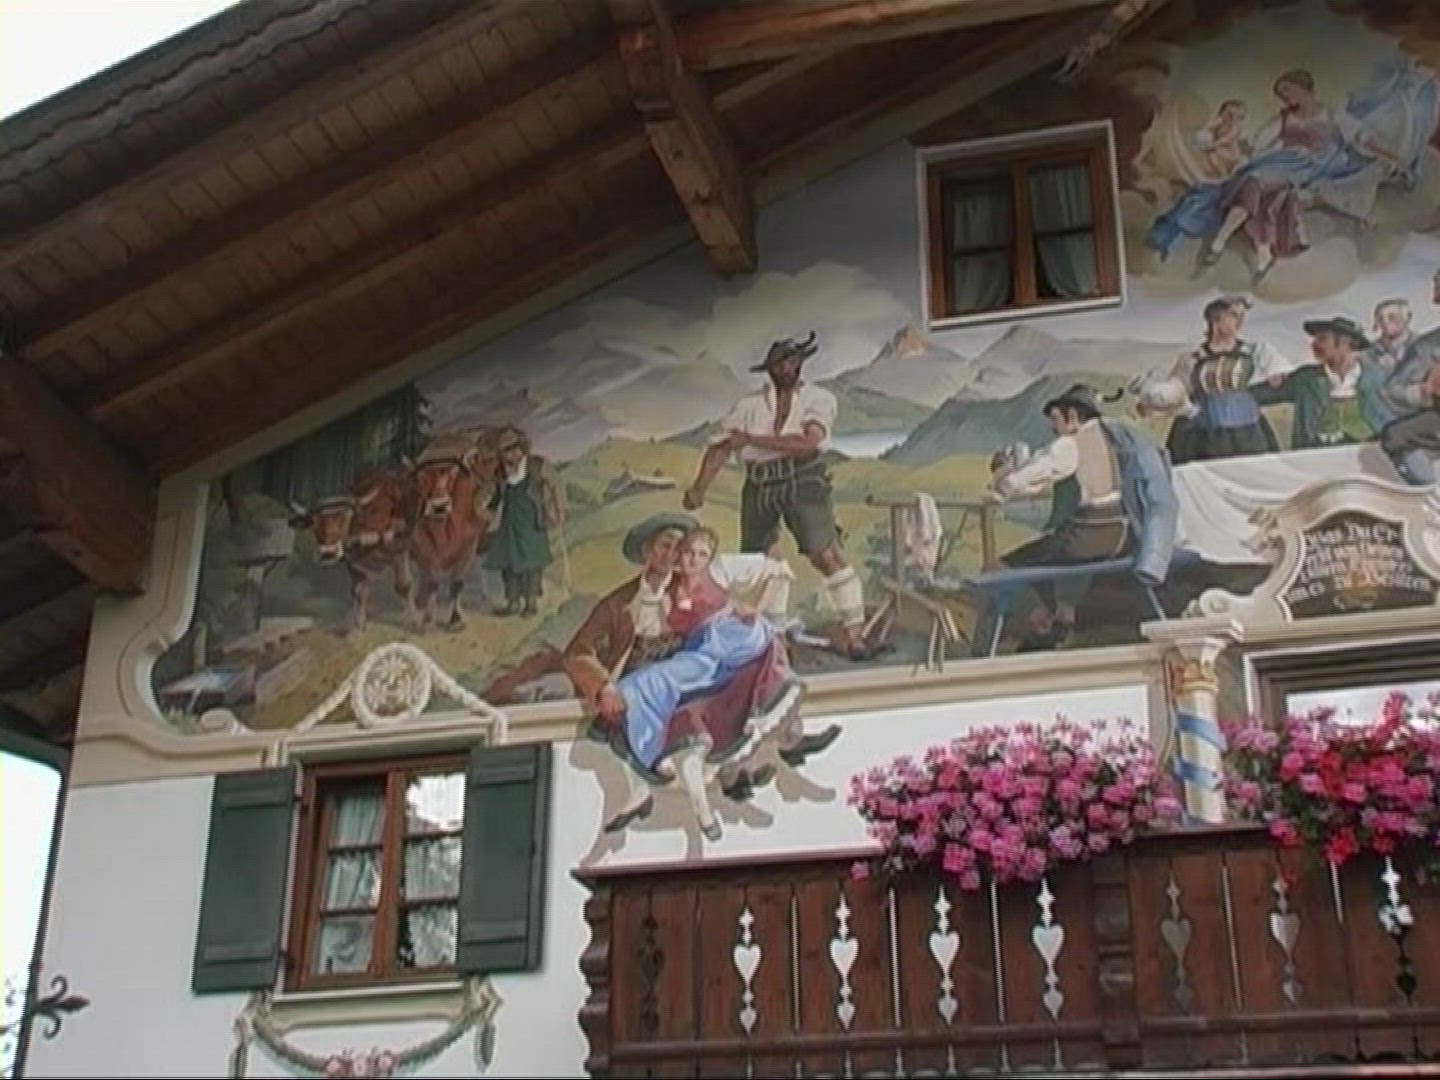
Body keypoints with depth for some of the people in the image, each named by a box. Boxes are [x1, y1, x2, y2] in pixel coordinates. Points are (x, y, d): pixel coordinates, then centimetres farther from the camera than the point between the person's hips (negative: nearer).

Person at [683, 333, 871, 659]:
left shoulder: (819, 398, 4)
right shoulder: (748, 406, 13)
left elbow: (807, 443, -12)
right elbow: (720, 448, 5)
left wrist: (752, 439, -10)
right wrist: (699, 488, -10)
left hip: (803, 482, -4)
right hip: (760, 487, 4)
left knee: (826, 555, -16)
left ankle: (854, 632, -14)